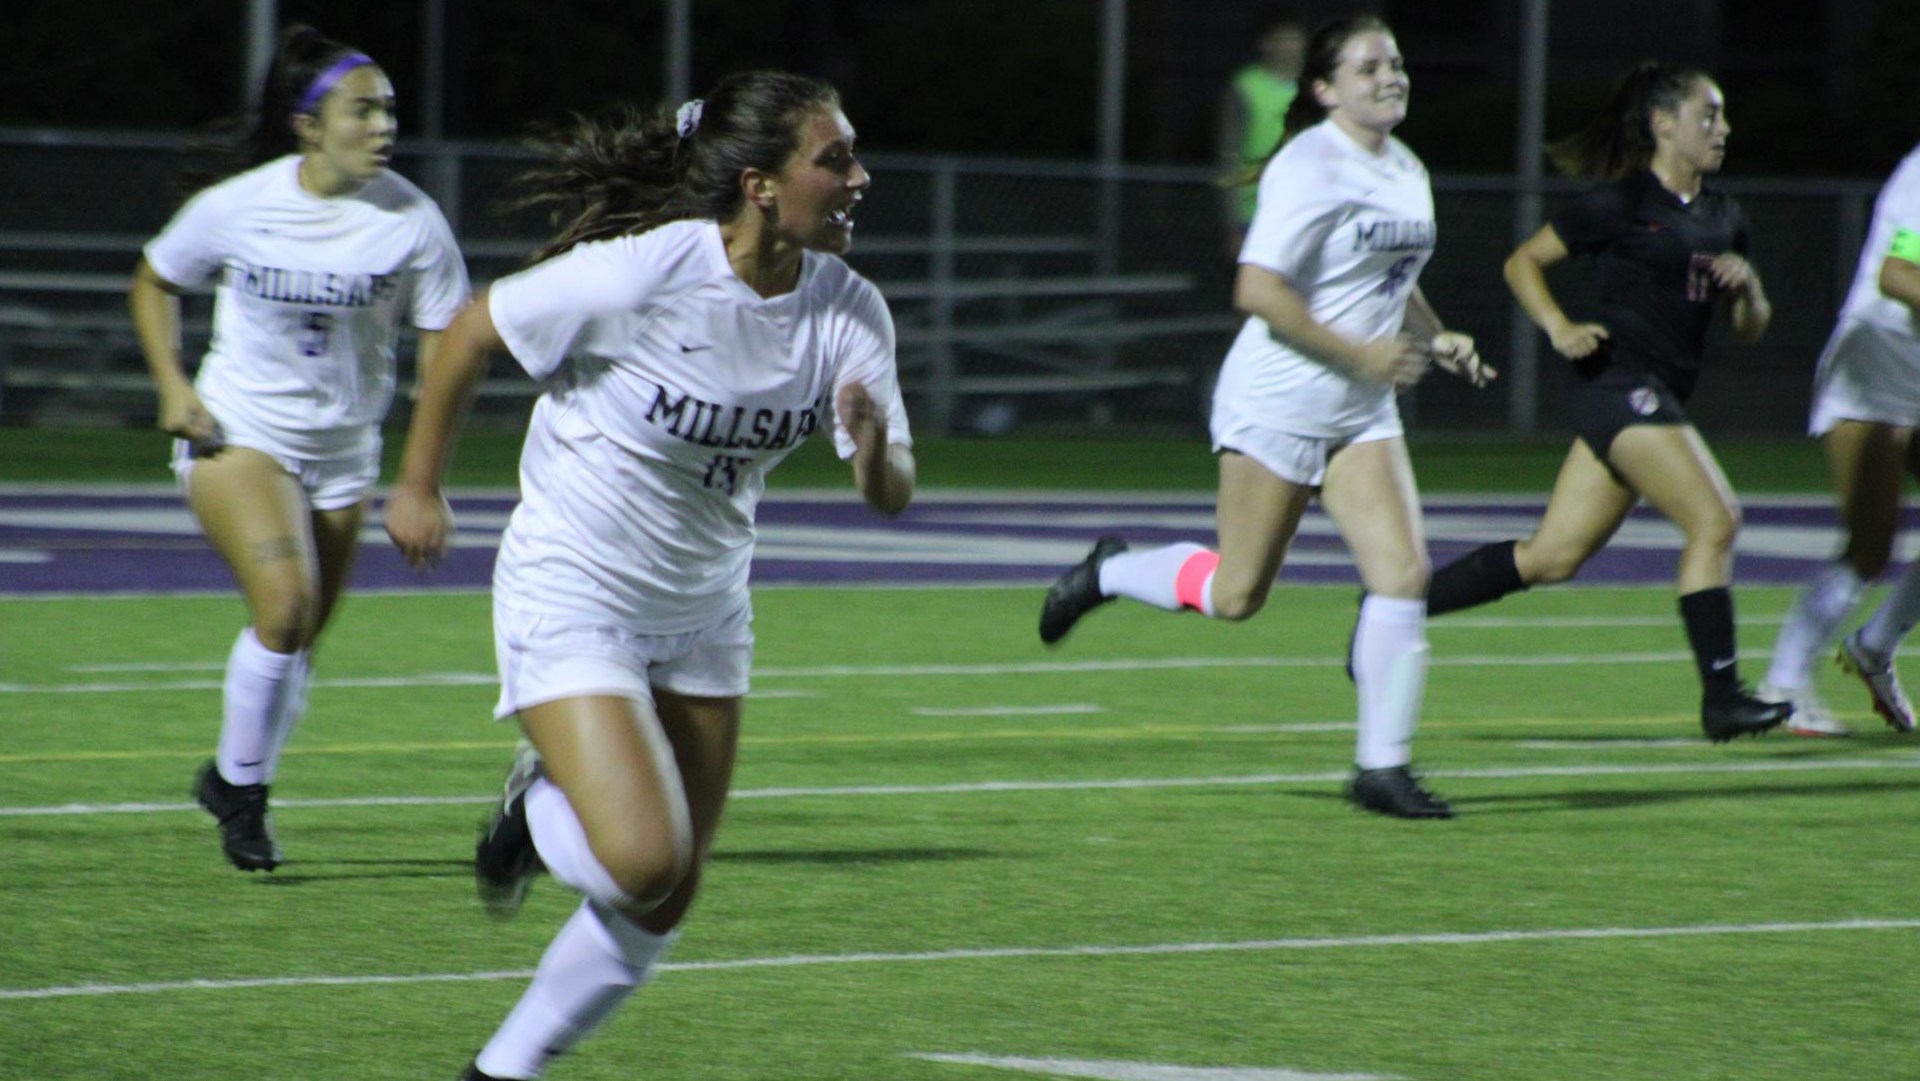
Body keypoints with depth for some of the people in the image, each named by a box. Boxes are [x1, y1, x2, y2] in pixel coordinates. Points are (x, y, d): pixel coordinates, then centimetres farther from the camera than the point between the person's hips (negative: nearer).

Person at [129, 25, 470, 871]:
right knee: (286, 603, -21)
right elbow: (153, 283, 8)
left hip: (343, 451, 3)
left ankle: (235, 783, 31)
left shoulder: (411, 221, -11)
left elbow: (446, 346, -5)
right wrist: (173, 385, -6)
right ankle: (239, 784, -2)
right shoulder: (235, 207, -11)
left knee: (301, 639, 8)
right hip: (237, 432, -3)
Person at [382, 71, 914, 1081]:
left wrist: (874, 448, -33)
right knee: (643, 862, -20)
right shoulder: (642, 275, -25)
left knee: (660, 910, 7)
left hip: (703, 614, 6)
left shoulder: (848, 313, -9)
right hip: (571, 597, -6)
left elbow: (890, 495, -8)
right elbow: (473, 329, -11)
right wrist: (418, 486, -1)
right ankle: (537, 809, 14)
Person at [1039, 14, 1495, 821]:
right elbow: (1257, 291, -22)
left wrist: (1437, 341, 10)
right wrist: (1358, 355, -21)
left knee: (1404, 573, -8)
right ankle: (1109, 573, 27)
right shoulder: (1309, 169, -16)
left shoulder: (1406, 174, 11)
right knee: (1236, 595, -1)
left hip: (1361, 418, 7)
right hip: (1277, 404, -7)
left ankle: (1383, 765, -3)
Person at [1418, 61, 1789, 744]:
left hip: (1662, 397, 8)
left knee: (1551, 558, 6)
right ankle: (1721, 698, -19)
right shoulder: (1623, 202, -5)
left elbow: (1750, 331, 20)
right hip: (1619, 381, -8)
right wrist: (1560, 328, -13)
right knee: (1715, 521, -19)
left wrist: (1747, 287, -1)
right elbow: (1523, 262, 1)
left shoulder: (1723, 218, 16)